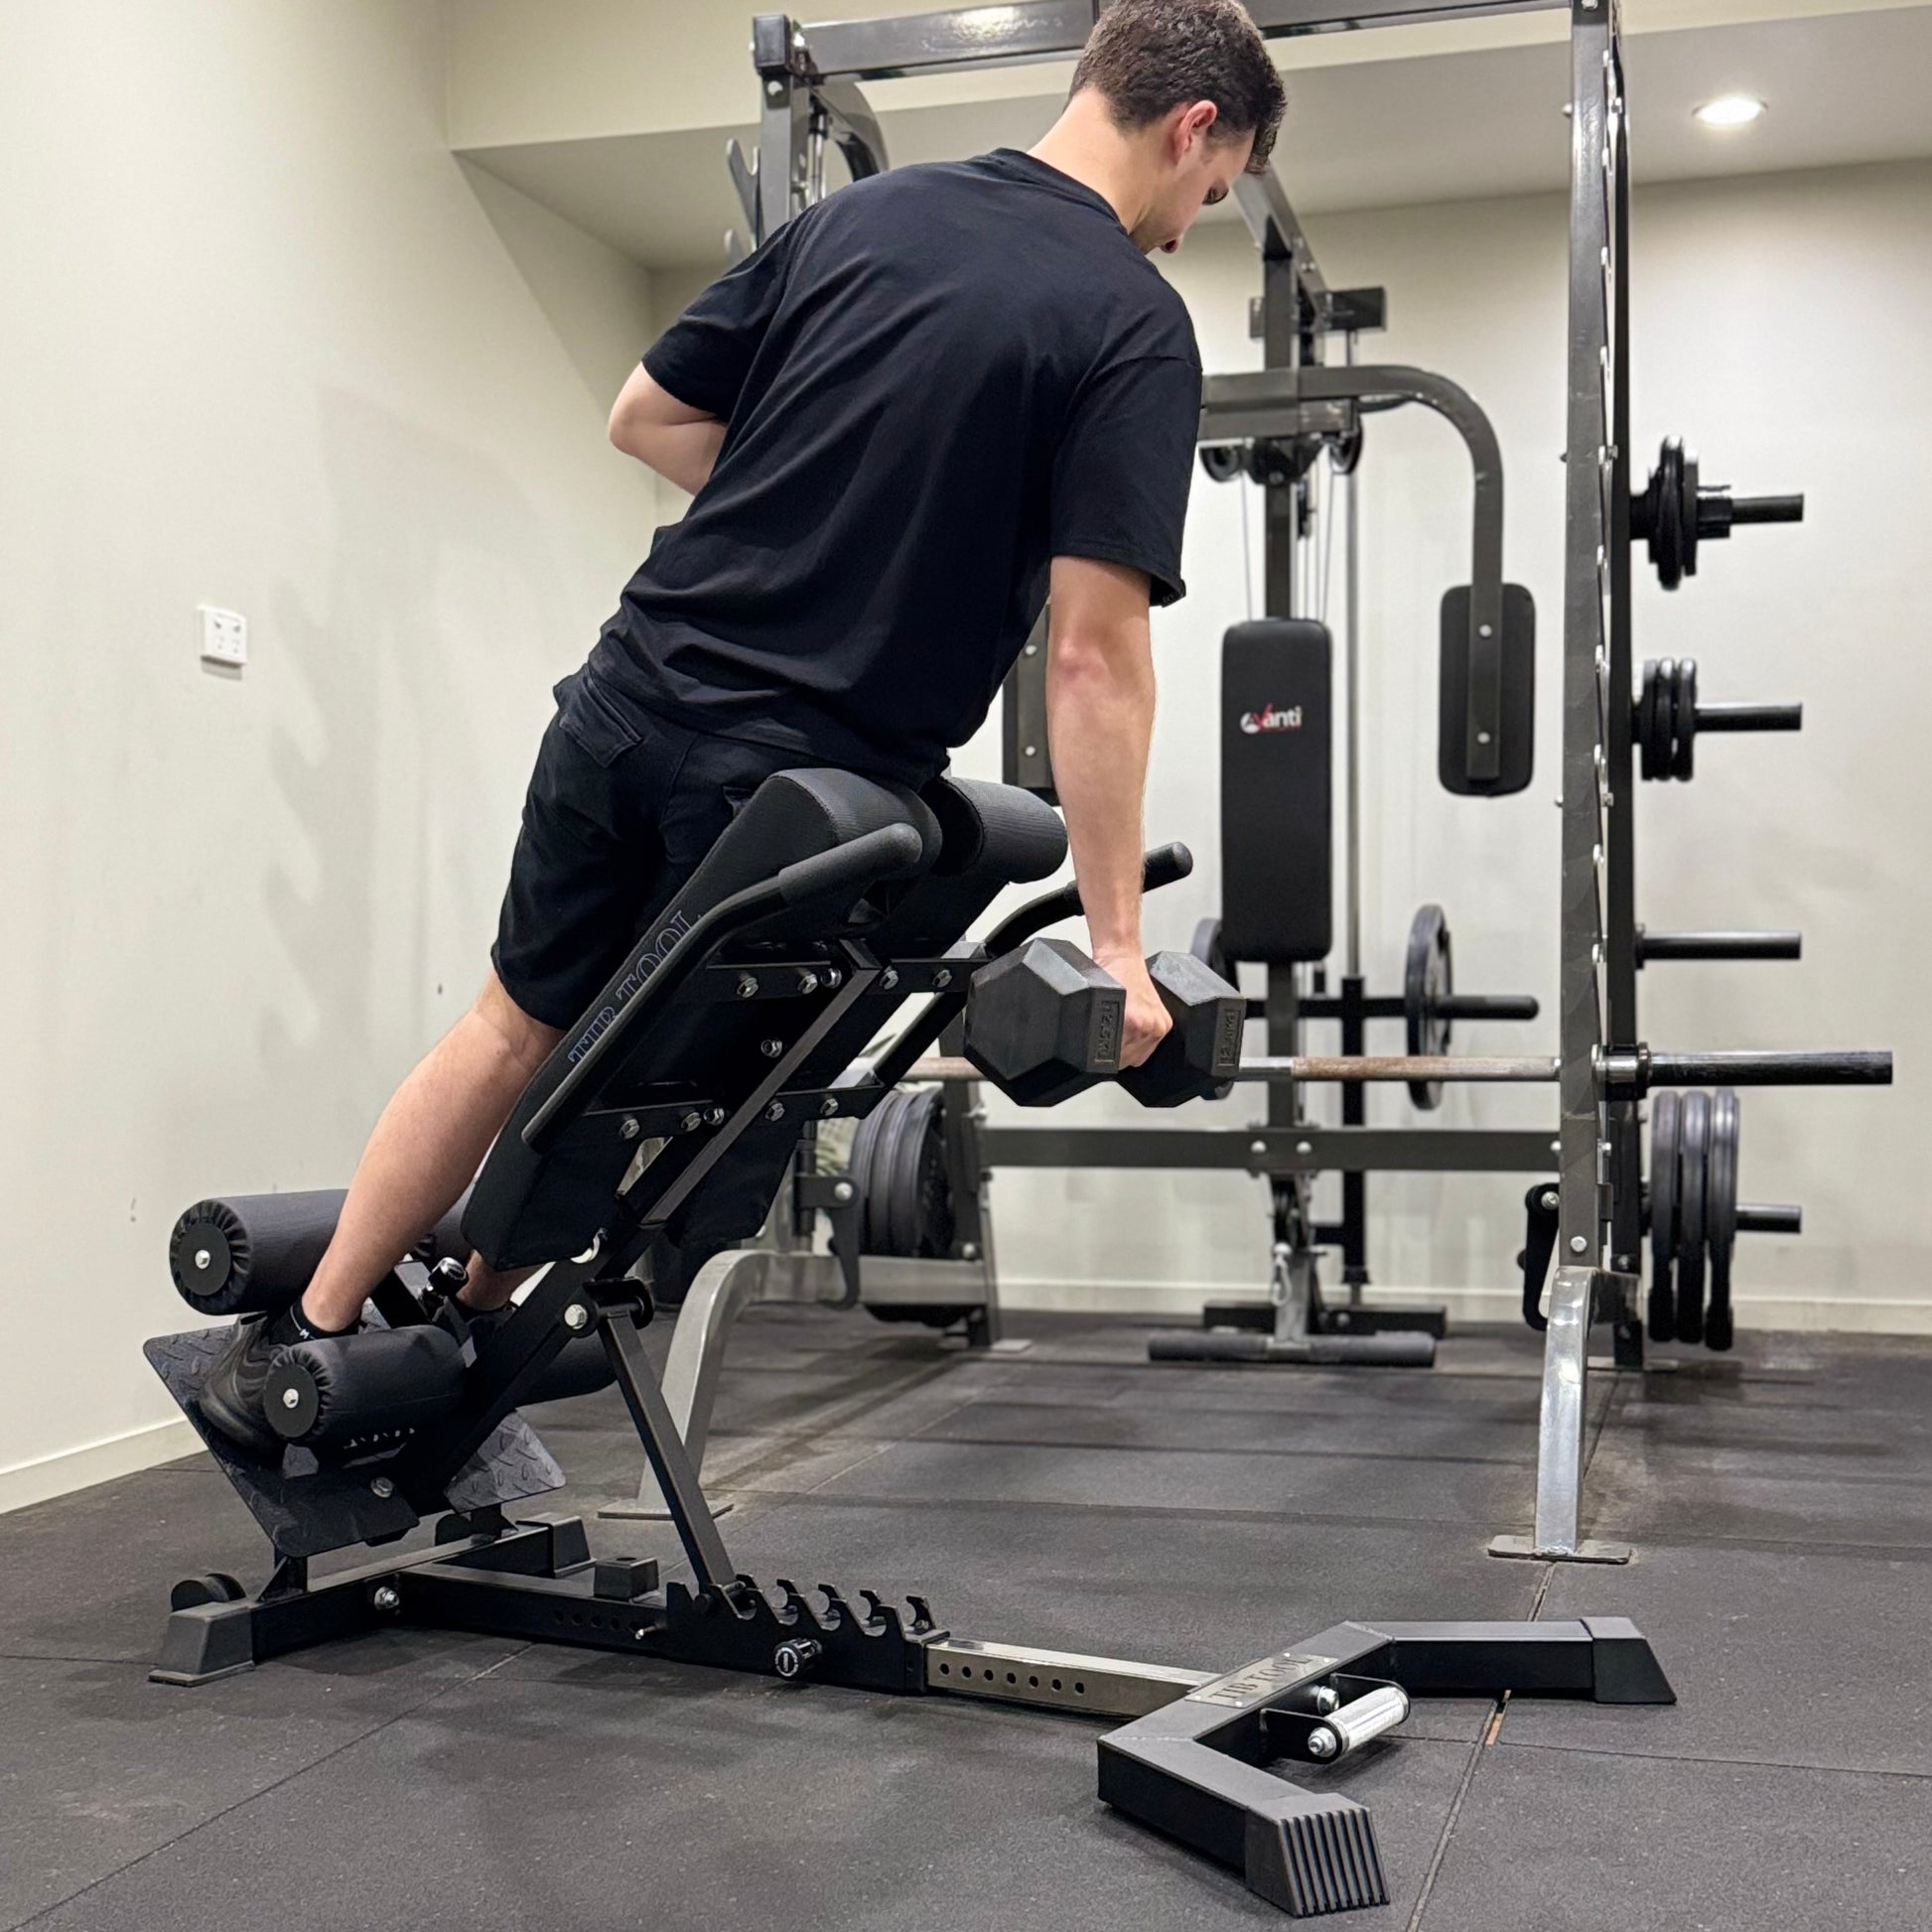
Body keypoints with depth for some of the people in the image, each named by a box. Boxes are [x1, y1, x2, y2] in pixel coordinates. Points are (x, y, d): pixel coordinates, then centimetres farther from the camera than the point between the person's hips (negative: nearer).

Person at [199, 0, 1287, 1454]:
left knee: (518, 1026, 21)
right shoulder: (1137, 325, -8)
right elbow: (1092, 654, -16)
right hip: (795, 787, -5)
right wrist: (1114, 937, -13)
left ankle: (297, 1343, 28)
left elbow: (648, 416, 14)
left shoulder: (858, 213, 10)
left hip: (629, 705, 5)